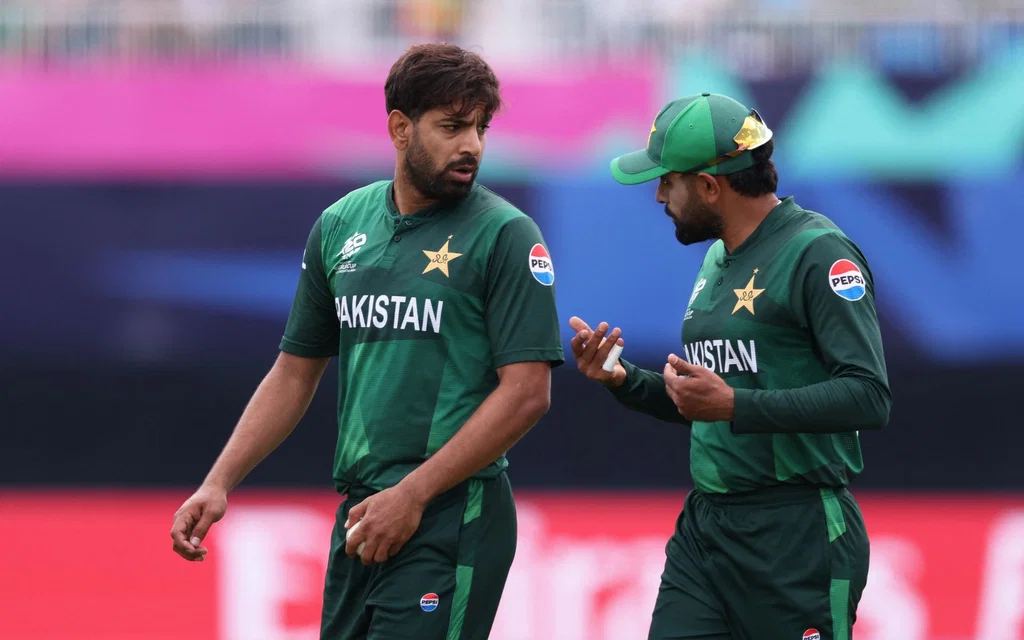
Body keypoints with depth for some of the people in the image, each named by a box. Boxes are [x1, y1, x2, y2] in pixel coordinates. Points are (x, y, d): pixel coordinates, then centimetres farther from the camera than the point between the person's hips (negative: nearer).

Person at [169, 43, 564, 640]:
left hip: (452, 517, -6)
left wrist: (411, 495, -15)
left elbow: (527, 392, -11)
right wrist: (219, 484, 8)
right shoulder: (341, 225, 11)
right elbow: (295, 372, 19)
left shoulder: (505, 235, -5)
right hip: (360, 513, 6)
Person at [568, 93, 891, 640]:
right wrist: (623, 380, 8)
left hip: (795, 534, -8)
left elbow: (869, 396, -20)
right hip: (702, 528, 8)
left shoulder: (817, 254, -11)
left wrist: (735, 406, -24)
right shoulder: (717, 261, 17)